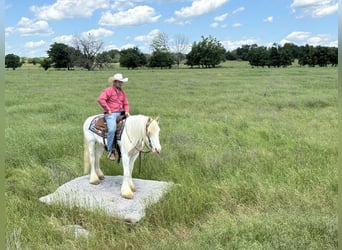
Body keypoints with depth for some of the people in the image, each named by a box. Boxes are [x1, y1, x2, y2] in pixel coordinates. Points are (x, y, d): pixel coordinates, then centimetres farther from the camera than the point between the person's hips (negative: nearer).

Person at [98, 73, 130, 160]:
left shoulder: (122, 92, 17)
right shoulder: (108, 90, -5)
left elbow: (126, 103, 22)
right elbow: (100, 99, -19)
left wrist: (126, 111, 2)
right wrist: (108, 110, -16)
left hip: (121, 113, 7)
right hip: (110, 114, -7)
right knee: (112, 129, -30)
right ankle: (109, 151, -17)